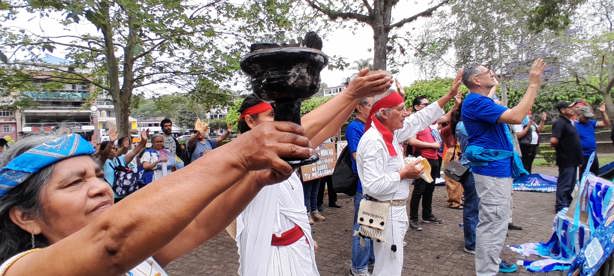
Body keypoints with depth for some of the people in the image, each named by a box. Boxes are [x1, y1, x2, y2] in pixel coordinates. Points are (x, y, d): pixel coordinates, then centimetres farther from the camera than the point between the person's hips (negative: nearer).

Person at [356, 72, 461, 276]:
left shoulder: (391, 133, 5)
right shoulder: (374, 141, -25)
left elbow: (419, 119, 15)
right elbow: (374, 185, -30)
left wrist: (449, 95, 14)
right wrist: (404, 173, -18)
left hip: (395, 209, 10)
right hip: (386, 212, -10)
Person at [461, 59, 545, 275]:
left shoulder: (482, 101, 17)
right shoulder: (475, 101, -18)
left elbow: (512, 114, 25)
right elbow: (516, 117, -26)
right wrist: (533, 85, -19)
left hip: (499, 168, 11)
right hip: (492, 169, -11)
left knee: (498, 220, 20)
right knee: (492, 222, -7)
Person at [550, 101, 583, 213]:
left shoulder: (569, 122, 13)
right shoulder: (560, 123, -18)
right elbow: (553, 141, -29)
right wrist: (561, 146, -10)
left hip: (572, 160, 10)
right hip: (566, 160, -10)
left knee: (571, 184, 18)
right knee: (564, 185, -2)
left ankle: (567, 203, 30)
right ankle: (561, 207, 6)